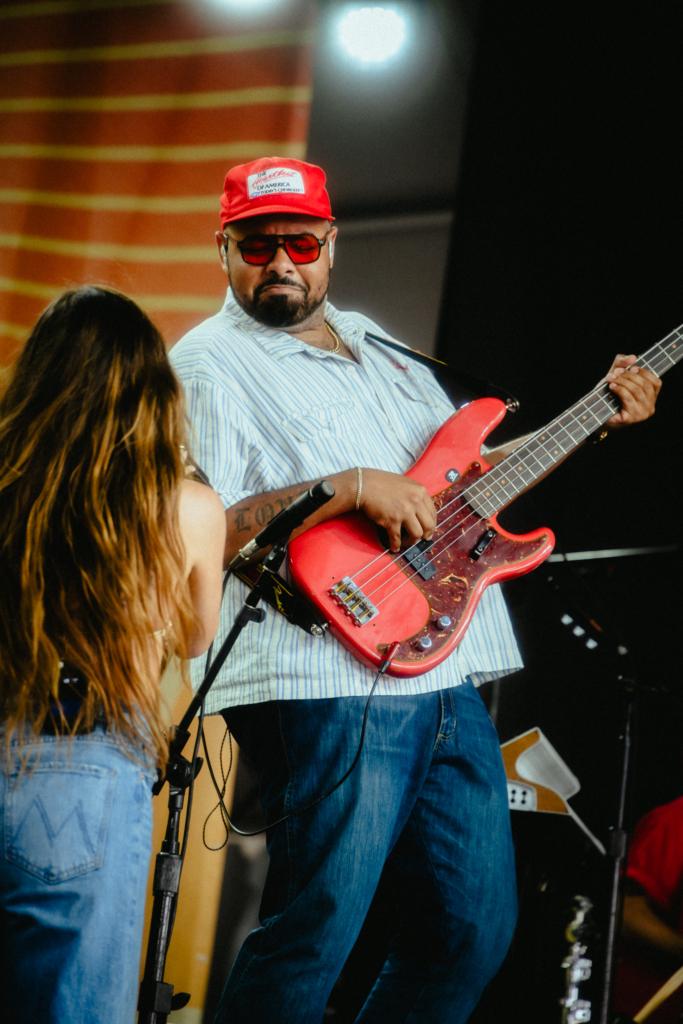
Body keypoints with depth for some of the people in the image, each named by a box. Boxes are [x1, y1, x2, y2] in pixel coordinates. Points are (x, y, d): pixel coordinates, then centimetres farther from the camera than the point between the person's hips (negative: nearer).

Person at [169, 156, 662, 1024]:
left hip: (449, 679, 8)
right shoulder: (211, 365, -5)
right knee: (312, 943, -8)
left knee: (475, 930, 11)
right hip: (329, 689, -8)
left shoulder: (376, 345, 21)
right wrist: (347, 487, -21)